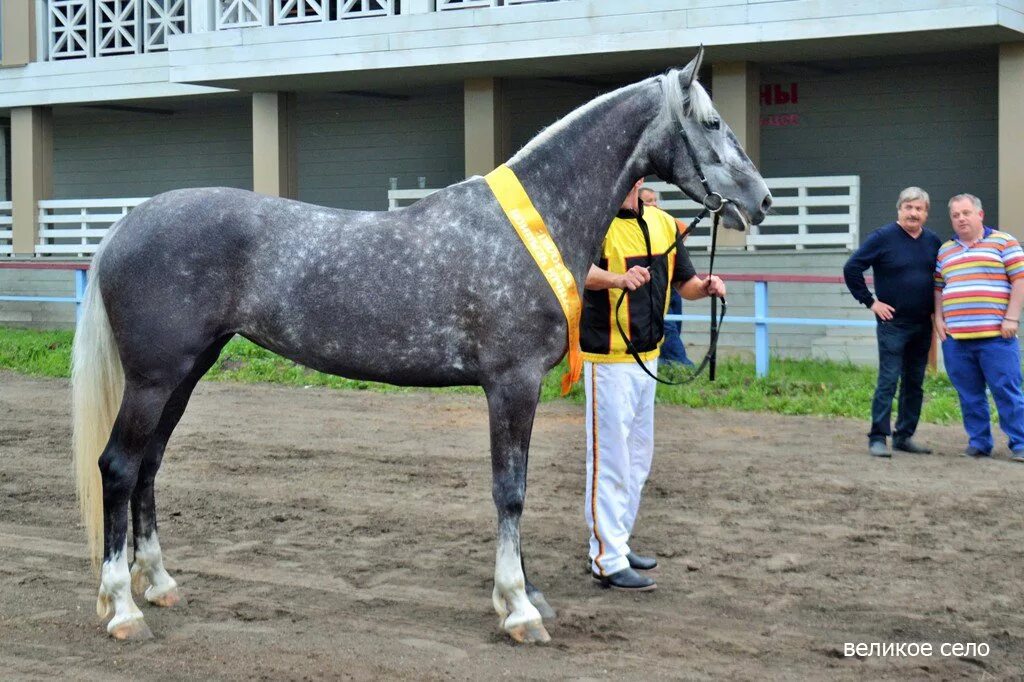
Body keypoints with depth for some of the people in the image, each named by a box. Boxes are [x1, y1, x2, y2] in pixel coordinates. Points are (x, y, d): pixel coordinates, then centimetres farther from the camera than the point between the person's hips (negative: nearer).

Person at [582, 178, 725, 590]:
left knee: (638, 457, 17)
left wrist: (705, 287, -8)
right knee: (610, 458, -6)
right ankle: (608, 562, -1)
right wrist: (617, 279, -52)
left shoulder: (664, 224, 8)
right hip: (608, 359, -8)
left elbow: (684, 282, 15)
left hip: (648, 359, 8)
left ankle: (616, 544, 30)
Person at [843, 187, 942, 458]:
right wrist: (870, 301, -8)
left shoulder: (933, 241, 8)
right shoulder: (882, 237, -7)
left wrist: (936, 308, 12)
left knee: (915, 383, 9)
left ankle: (904, 437, 17)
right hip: (892, 322, -5)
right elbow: (851, 269, -8)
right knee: (888, 381, -8)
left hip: (923, 325, 5)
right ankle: (878, 438, -4)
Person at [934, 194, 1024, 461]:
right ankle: (979, 442, 16)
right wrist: (938, 319, 8)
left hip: (995, 335, -4)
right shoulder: (945, 251, 18)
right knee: (970, 395, 8)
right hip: (955, 337, 5)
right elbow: (938, 288, 22)